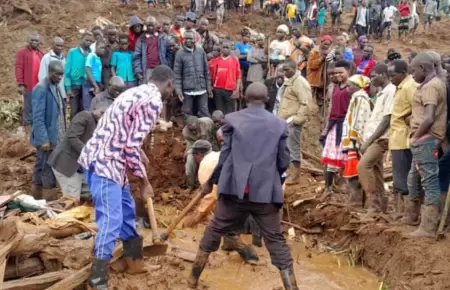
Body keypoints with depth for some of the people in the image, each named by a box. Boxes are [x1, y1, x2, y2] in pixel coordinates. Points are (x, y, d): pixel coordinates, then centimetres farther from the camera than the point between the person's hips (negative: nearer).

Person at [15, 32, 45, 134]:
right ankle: (27, 127, 3)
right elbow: (19, 68, -7)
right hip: (28, 86, -5)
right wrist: (20, 84, -14)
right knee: (28, 107, -2)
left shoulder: (41, 54, 16)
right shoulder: (22, 52, -1)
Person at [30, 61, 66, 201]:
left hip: (55, 137, 9)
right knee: (48, 171, -3)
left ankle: (37, 200, 23)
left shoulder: (55, 87, 11)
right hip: (46, 138, -9)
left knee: (41, 168, 15)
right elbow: (38, 118, -20)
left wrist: (62, 135, 16)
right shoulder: (41, 89, -16)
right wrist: (44, 140, -22)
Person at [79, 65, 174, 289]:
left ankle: (135, 261, 34)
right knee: (111, 220, -8)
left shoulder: (138, 92, 16)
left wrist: (141, 155, 33)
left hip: (103, 159, 10)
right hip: (104, 162, -10)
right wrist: (144, 181, -8)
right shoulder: (153, 101, -14)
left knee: (126, 210, 20)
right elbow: (132, 146, -18)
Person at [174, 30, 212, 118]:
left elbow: (206, 71, 8)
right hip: (187, 90, -1)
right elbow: (177, 74, -2)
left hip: (202, 89, 1)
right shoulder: (180, 53, -1)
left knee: (204, 113, 4)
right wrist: (178, 90, -9)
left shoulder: (201, 51, 5)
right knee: (188, 114, 7)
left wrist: (209, 88, 7)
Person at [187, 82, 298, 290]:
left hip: (235, 189, 0)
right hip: (266, 191, 0)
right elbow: (284, 162, 7)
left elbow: (225, 156, 1)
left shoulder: (232, 119, 2)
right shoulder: (279, 124, 6)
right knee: (276, 242, 7)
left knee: (213, 233, 15)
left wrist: (210, 182, 14)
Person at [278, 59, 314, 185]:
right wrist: (280, 117, 15)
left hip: (292, 121, -9)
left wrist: (297, 119, -20)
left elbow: (307, 104, -20)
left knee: (293, 148, -3)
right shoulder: (288, 81, 16)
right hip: (284, 120, 9)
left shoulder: (300, 82, -14)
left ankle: (295, 175, 5)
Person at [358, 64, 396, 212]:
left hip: (380, 139, -9)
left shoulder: (390, 91, -13)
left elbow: (386, 121, -18)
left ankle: (374, 203, -11)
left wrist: (368, 141, -18)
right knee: (375, 169, 9)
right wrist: (366, 140, 12)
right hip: (373, 139, 9)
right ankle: (380, 204, 15)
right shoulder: (381, 92, 16)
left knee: (363, 166, -17)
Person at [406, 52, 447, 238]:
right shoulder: (434, 83, 18)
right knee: (414, 179, 21)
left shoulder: (430, 86, -14)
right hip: (425, 140, 10)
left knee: (429, 182, -7)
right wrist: (416, 137, 12)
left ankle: (428, 228, -3)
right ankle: (411, 215, 38)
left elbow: (429, 118, -24)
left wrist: (415, 137, -11)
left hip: (425, 139, -10)